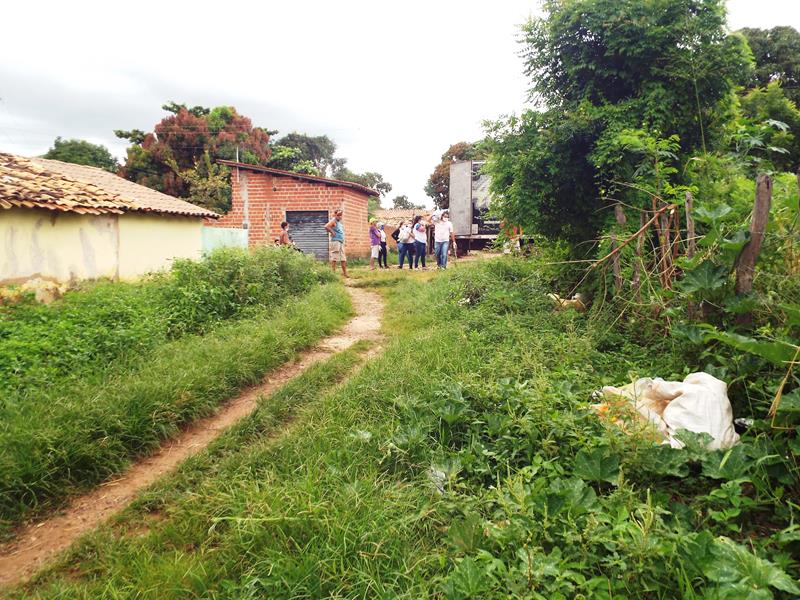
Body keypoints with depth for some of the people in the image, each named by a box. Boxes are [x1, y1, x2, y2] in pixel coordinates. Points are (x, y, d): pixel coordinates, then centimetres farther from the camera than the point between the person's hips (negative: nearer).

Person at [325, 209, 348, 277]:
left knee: (343, 258, 11)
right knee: (334, 258, -6)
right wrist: (332, 232, -18)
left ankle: (344, 273, 18)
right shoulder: (333, 221, -8)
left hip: (341, 242, 9)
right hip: (335, 241, -9)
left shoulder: (340, 222, 18)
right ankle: (333, 272, -2)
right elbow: (326, 226, -26)